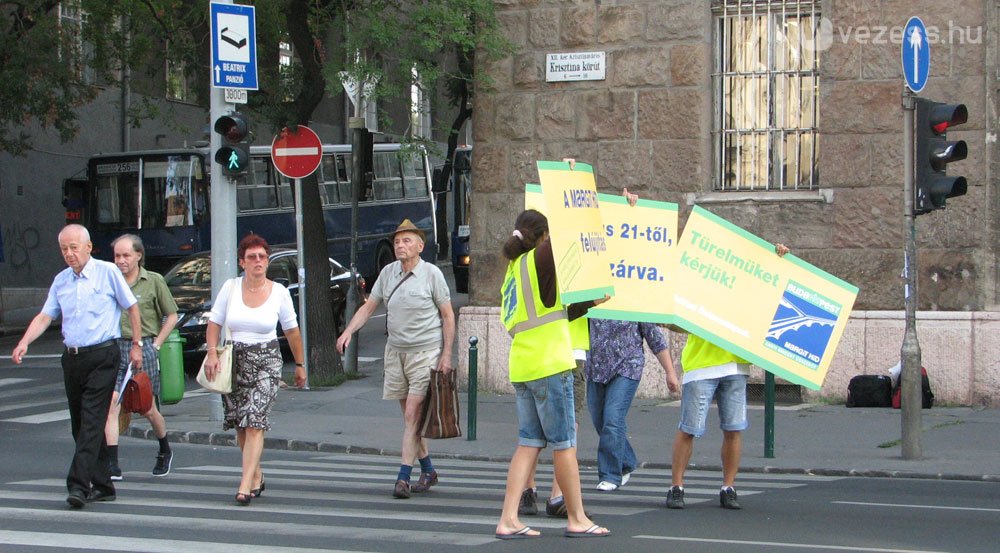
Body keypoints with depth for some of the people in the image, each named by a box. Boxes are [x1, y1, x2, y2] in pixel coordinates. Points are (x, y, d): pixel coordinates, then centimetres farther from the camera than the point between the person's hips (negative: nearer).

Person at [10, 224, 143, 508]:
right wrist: (24, 342, -7)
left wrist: (136, 345, 4)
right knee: (80, 424, 8)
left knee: (92, 421, -13)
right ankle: (102, 486, 16)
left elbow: (132, 307, 4)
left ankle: (79, 485, -20)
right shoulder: (61, 280, 12)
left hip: (102, 357, -6)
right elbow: (45, 316, 9)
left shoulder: (108, 272, -2)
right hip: (72, 357, 6)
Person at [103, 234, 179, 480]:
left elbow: (172, 316, 6)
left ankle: (165, 451, 35)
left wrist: (156, 344, 0)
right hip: (114, 348, 2)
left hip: (143, 348, -2)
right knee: (111, 405, -11)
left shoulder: (153, 281, 0)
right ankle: (112, 466, -12)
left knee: (147, 409, 8)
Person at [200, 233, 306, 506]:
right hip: (233, 361, 2)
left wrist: (299, 365, 15)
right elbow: (214, 323, 6)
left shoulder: (279, 292, 1)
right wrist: (212, 353, -9)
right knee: (240, 425, 7)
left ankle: (245, 486, -19)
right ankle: (256, 475, 27)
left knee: (255, 422, -15)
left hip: (266, 361, -2)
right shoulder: (231, 288, 2)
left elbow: (292, 331, 10)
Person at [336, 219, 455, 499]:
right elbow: (368, 307, 11)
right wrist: (348, 332, -6)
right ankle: (428, 470, 24)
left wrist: (447, 355, -8)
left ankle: (403, 477, -11)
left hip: (426, 352, -5)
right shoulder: (388, 273, 6)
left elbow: (448, 316, -2)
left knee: (413, 415, -11)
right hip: (395, 350, 5)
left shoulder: (432, 274, -6)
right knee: (410, 416, 11)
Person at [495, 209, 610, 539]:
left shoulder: (514, 269, 18)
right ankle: (577, 520, 6)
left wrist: (589, 303, 23)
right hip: (549, 364, -8)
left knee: (529, 443, 8)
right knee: (564, 443, 0)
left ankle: (508, 520, 1)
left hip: (522, 367, 8)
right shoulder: (539, 257, -7)